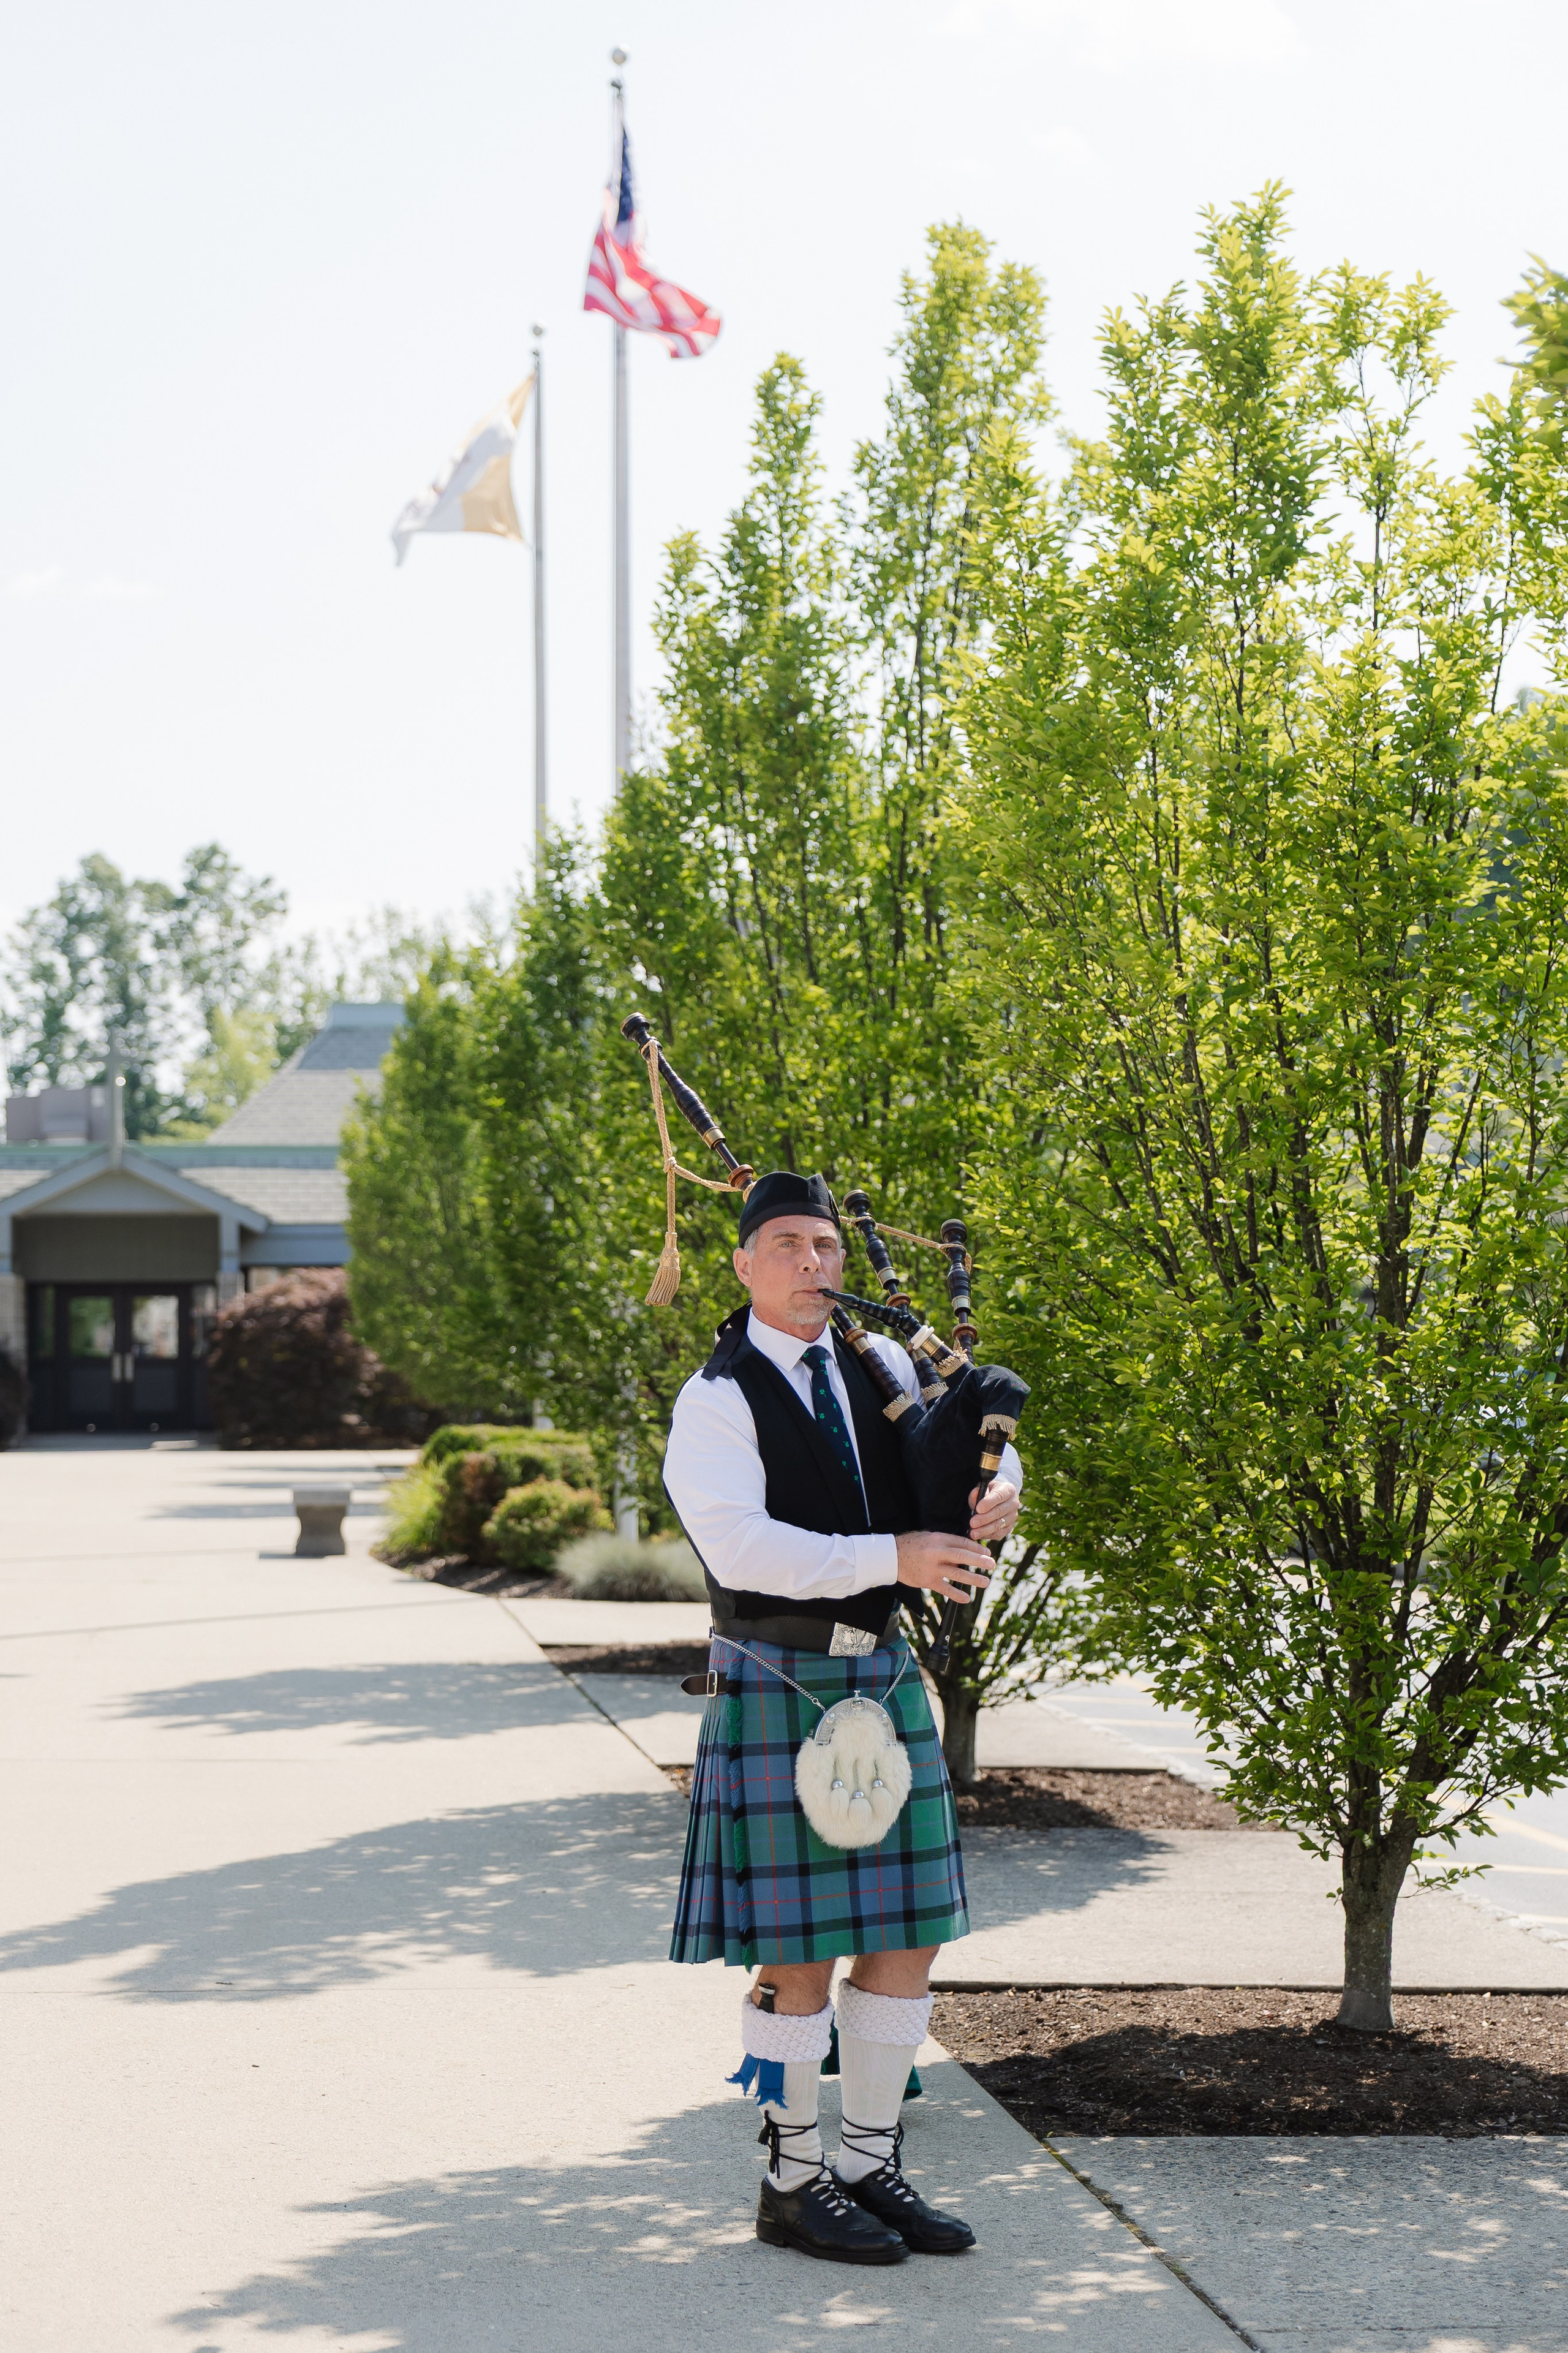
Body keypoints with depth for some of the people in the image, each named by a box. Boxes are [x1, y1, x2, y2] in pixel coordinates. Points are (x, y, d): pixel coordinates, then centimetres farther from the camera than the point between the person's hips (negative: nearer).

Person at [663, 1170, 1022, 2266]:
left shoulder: (878, 1367, 10)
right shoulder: (716, 1400, -9)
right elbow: (740, 1547, -21)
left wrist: (999, 1489, -2)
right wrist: (892, 1557, -25)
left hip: (885, 1677, 6)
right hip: (777, 1684, -6)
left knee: (908, 1933, 7)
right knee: (799, 1949, -2)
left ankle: (871, 2167, 19)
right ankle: (793, 2184, 10)